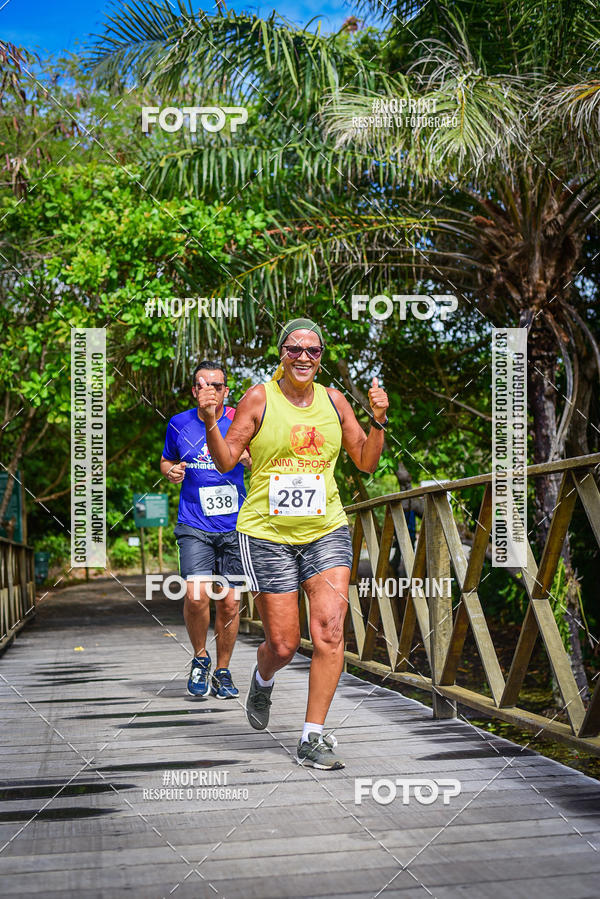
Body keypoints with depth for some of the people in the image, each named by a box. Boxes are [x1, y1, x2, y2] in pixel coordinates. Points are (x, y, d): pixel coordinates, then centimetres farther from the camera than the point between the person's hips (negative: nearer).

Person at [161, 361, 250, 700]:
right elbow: (166, 460, 20)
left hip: (235, 527, 0)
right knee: (196, 595, -18)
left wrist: (250, 458, -19)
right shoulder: (179, 424, 3)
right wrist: (171, 471, -3)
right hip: (194, 526, 0)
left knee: (229, 603, 3)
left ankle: (223, 672, 23)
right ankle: (201, 658, 8)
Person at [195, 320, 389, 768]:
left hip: (326, 531, 3)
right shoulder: (259, 399, -2)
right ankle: (263, 681, 39)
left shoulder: (333, 400, 8)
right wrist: (210, 422, -19)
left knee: (330, 630, -13)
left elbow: (367, 463, 11)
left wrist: (378, 420, -5)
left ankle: (312, 738, -3)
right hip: (268, 533, -3)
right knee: (283, 645, 1)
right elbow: (226, 461, -3)